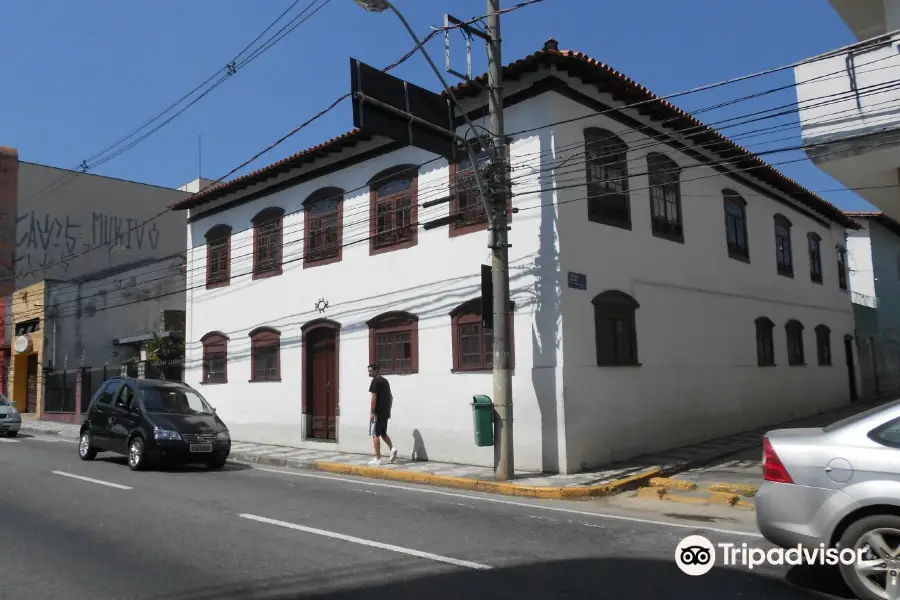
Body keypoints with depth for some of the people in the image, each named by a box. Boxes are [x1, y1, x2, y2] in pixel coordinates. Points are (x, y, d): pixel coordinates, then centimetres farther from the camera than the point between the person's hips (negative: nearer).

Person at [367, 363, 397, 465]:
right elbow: (391, 397, 19)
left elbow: (374, 397, -17)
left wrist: (372, 412, -16)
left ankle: (377, 459, -1)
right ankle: (392, 448, -1)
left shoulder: (375, 381, -10)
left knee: (375, 434, -1)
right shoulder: (385, 381, 16)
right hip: (385, 412, 8)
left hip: (378, 412, -8)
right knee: (383, 433, 20)